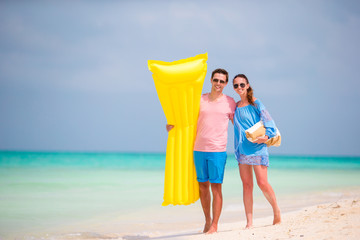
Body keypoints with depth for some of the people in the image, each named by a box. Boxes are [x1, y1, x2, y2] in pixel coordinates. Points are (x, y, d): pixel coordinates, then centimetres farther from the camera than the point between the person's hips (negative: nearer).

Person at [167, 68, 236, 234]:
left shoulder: (229, 102, 5)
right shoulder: (200, 100, 10)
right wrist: (173, 124, -2)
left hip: (218, 150, -3)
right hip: (199, 149, 3)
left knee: (216, 187, -5)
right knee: (202, 186, 8)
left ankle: (214, 225, 0)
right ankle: (207, 220, 23)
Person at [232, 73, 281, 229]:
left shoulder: (256, 103, -2)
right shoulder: (235, 106, 14)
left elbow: (268, 121, -5)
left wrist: (267, 136, -21)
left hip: (257, 147, -5)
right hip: (241, 149, 5)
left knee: (262, 183, -9)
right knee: (247, 185, 2)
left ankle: (277, 212, 12)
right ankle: (249, 222, 3)